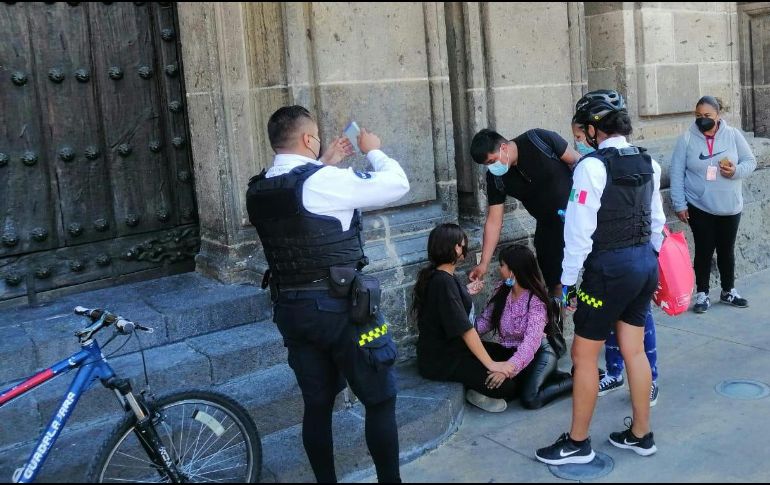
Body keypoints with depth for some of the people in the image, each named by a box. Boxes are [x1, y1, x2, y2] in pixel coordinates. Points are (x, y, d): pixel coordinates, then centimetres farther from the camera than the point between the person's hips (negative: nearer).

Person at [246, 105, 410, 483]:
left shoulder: (258, 190, 3)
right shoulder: (324, 182, -17)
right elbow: (397, 184, -8)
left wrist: (326, 165, 22)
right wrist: (373, 151, 8)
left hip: (289, 310, 7)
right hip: (339, 308, -7)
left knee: (317, 405, 17)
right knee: (381, 400, 9)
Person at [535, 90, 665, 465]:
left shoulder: (592, 166, -17)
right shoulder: (647, 163, 6)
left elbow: (580, 231, -17)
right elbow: (657, 222, 13)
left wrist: (567, 280, -8)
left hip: (610, 268, -8)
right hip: (645, 263, 8)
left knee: (584, 355, 5)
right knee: (634, 351, 17)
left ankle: (577, 443, 17)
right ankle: (640, 435, 29)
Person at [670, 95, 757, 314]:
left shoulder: (733, 135, -2)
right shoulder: (687, 139, -6)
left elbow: (750, 161, 3)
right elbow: (677, 173, -6)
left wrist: (736, 171, -19)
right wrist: (679, 204, -9)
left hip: (729, 207, 2)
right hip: (699, 207, -2)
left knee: (727, 250, 14)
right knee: (704, 251, 3)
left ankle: (728, 291, 30)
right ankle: (702, 294, 17)